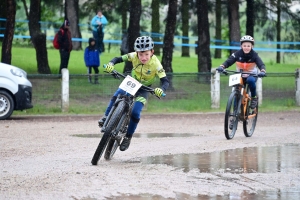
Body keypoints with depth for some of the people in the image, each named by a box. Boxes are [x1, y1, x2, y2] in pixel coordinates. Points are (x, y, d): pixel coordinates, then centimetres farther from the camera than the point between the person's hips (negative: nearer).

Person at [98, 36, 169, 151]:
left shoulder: (156, 64, -29)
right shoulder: (134, 56, -22)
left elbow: (165, 81, -33)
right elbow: (118, 59, -17)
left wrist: (161, 89, -55)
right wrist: (111, 64, -40)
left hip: (144, 89, -2)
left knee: (135, 113, -18)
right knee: (116, 96, -28)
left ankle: (128, 137, 1)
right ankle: (106, 117, -14)